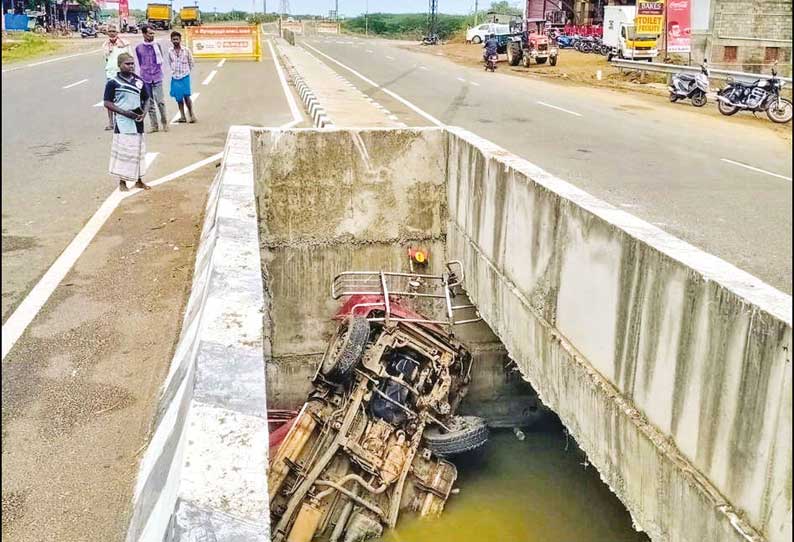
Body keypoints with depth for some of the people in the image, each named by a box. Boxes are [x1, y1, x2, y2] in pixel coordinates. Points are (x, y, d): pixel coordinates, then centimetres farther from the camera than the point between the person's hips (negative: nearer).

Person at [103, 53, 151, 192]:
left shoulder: (139, 81, 6)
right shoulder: (113, 83, -6)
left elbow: (146, 99, 15)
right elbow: (107, 103, -8)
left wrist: (143, 114, -3)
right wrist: (125, 112, -18)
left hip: (137, 122, 5)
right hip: (122, 123, -5)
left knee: (138, 150, 11)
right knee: (123, 150, -1)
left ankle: (139, 181, 22)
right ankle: (122, 182, 9)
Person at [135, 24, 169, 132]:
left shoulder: (157, 45, 1)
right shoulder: (138, 48, 3)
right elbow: (140, 63, 14)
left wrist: (156, 70, 11)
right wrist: (145, 71, 12)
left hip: (157, 78, -1)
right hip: (145, 79, 2)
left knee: (160, 101, -7)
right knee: (149, 103, 4)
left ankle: (164, 123, 10)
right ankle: (154, 125, 11)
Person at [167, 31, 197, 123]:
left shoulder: (186, 50, -6)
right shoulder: (170, 51, 1)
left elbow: (191, 62, 5)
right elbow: (170, 62, 15)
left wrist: (186, 71, 8)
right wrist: (174, 71, 11)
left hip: (185, 76, -3)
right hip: (175, 77, 3)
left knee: (186, 96, -7)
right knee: (178, 97, 5)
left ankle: (192, 114, 6)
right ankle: (182, 116, 12)